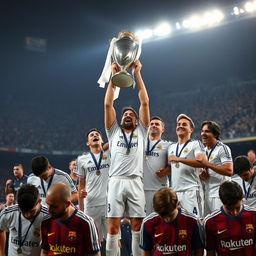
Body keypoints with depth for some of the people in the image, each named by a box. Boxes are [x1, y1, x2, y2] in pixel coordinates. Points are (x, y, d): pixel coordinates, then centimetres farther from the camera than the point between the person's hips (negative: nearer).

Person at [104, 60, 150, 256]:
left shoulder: (141, 132, 17)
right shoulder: (114, 131, 19)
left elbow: (145, 103, 11)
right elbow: (108, 104, 12)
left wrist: (137, 74, 9)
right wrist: (113, 75, 9)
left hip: (135, 182, 0)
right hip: (116, 181, 0)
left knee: (138, 225, 0)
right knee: (113, 226, -2)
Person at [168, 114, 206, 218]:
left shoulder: (196, 144, 2)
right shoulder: (171, 147, 24)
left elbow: (202, 162, -16)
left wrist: (179, 159, -17)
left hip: (191, 190, -6)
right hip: (175, 191, 6)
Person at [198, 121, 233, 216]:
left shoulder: (222, 148, -8)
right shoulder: (204, 151, 17)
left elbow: (229, 171, -20)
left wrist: (207, 164, -19)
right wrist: (202, 175, 2)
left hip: (220, 194, -8)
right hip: (207, 193, 8)